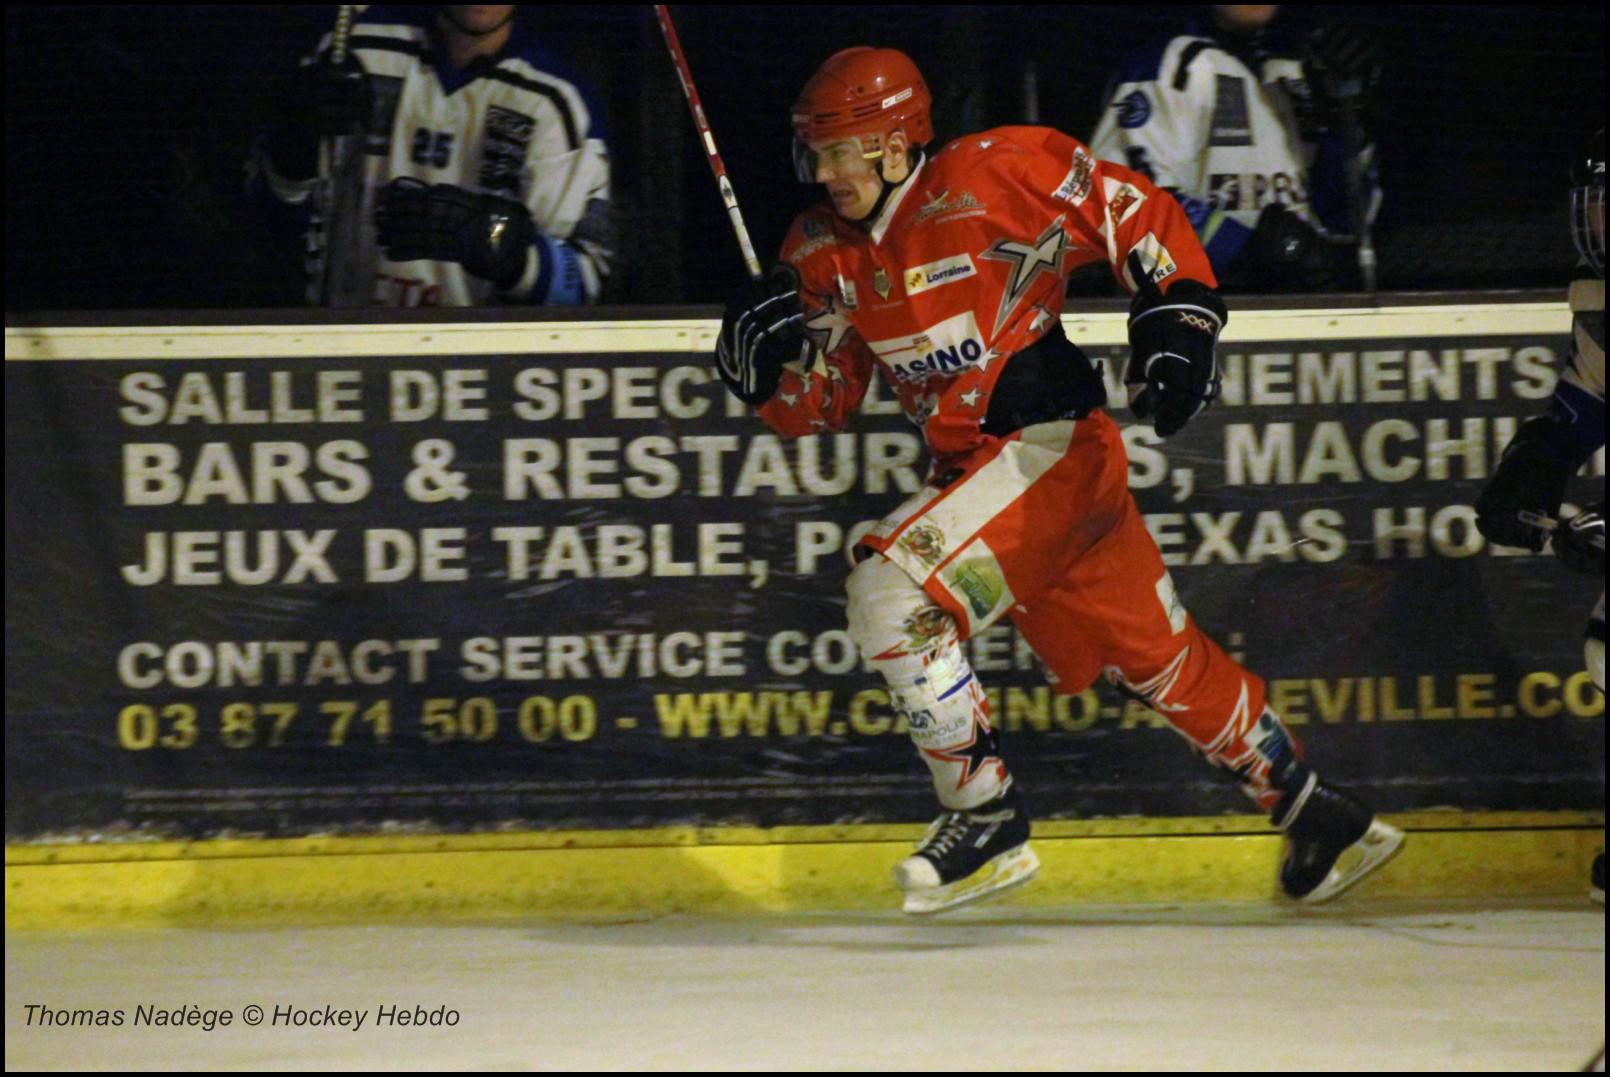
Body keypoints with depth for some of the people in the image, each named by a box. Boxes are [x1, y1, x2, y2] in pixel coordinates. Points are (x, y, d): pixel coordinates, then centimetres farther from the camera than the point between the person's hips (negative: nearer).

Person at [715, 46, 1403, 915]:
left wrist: (1177, 321, -13)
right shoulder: (822, 255, 6)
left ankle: (988, 819, -14)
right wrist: (767, 356, -9)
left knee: (892, 592, -22)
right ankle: (1316, 816, 30)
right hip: (971, 472, 7)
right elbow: (814, 405, 11)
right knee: (1155, 656, 16)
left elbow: (1136, 215, -7)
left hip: (1053, 445, -7)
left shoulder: (992, 177, -15)